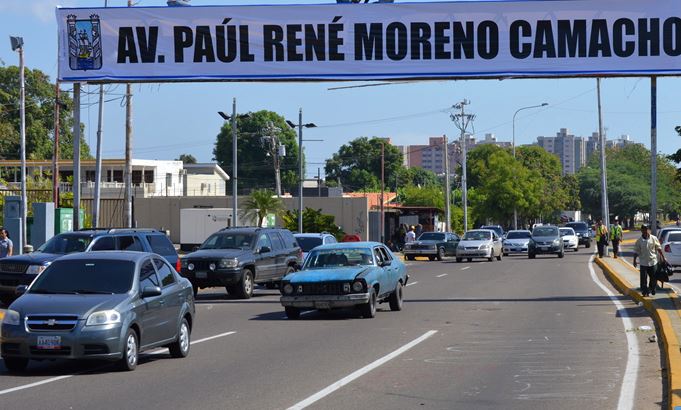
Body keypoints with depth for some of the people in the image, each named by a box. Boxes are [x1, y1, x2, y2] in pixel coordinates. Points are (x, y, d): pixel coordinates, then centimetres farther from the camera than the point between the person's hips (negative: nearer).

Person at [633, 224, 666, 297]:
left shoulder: (654, 239, -1)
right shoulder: (639, 241, -2)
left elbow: (659, 249, 5)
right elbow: (636, 251, 2)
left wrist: (663, 258, 4)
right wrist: (634, 261, -7)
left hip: (653, 261, 1)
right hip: (643, 263, -1)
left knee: (654, 277, 7)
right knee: (643, 278, -2)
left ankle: (652, 289, 29)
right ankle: (644, 291, 8)